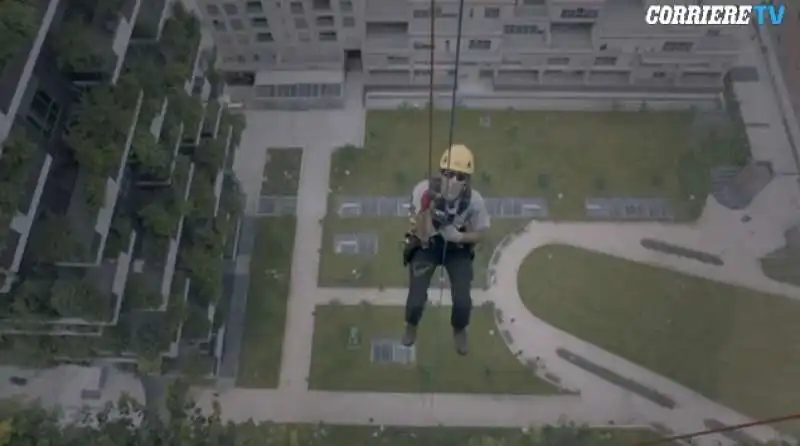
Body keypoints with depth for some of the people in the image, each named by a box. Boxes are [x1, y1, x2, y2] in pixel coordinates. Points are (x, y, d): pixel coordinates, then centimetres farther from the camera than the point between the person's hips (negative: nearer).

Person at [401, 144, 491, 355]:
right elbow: (422, 235, -27)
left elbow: (479, 234, -7)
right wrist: (426, 208, -43)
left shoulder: (474, 200, -24)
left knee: (463, 302, -11)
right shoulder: (424, 190, -29)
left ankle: (459, 330, 28)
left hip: (458, 248, 1)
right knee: (416, 300, -13)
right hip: (425, 246, -1)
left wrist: (458, 236, -26)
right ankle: (411, 326, 28)